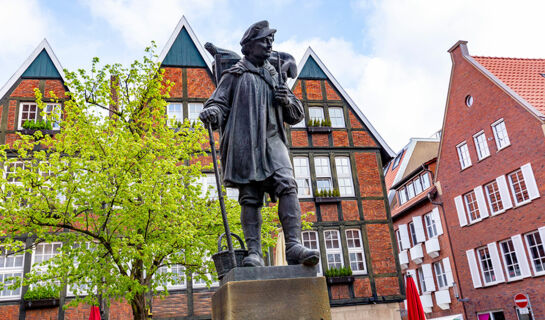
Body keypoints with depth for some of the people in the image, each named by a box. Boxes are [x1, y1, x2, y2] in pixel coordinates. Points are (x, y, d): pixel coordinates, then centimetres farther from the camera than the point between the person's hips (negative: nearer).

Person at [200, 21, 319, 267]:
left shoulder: (275, 76, 25)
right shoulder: (235, 75, 14)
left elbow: (297, 116, 26)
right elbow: (219, 103, 6)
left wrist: (287, 101, 4)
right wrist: (211, 113, -18)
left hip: (272, 141, 3)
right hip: (244, 143, -3)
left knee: (287, 186, -17)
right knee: (250, 198, -6)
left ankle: (294, 246, -24)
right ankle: (254, 253, -6)